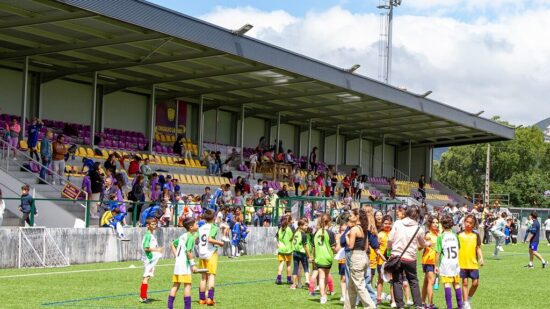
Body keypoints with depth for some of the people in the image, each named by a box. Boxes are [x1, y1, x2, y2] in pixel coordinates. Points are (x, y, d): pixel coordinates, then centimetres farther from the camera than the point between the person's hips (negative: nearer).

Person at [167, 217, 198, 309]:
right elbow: (188, 251, -18)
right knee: (187, 285, -4)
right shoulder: (191, 237, -11)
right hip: (185, 263, -9)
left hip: (178, 262, 9)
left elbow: (172, 244, 24)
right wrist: (193, 265, -14)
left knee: (175, 285, 11)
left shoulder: (182, 236, 15)